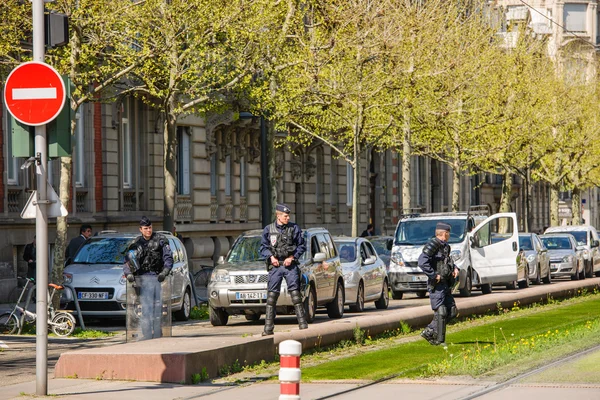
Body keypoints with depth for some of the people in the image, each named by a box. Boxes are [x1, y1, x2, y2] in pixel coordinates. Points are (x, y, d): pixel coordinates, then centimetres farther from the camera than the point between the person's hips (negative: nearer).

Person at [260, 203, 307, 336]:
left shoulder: (294, 228, 4)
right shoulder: (268, 230, 5)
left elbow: (302, 246, 7)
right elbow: (263, 247, 9)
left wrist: (292, 257, -6)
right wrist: (271, 257, -8)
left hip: (290, 265, 0)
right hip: (275, 266, 0)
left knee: (295, 294, -4)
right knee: (271, 295, -1)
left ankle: (302, 323, 0)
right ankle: (268, 328, 1)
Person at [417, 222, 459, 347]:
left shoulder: (445, 246, 16)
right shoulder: (432, 245, -13)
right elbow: (422, 262, -25)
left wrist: (454, 268, 15)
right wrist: (434, 275, -22)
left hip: (445, 284, 9)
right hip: (436, 285, -9)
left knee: (452, 312, 8)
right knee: (440, 312, -8)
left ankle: (429, 332, 14)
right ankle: (439, 340, -2)